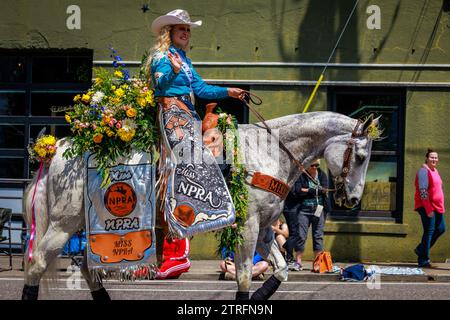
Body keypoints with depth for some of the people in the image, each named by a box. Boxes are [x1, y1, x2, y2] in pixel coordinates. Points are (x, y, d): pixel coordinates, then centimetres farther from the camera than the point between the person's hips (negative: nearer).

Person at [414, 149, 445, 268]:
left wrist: (440, 207, 18)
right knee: (429, 231, -6)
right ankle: (423, 260, 2)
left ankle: (421, 249, 23)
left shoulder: (435, 171, 15)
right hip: (427, 206, -9)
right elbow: (423, 191, -18)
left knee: (441, 229, 10)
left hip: (437, 206, 9)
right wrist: (429, 209, -21)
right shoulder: (424, 171, -12)